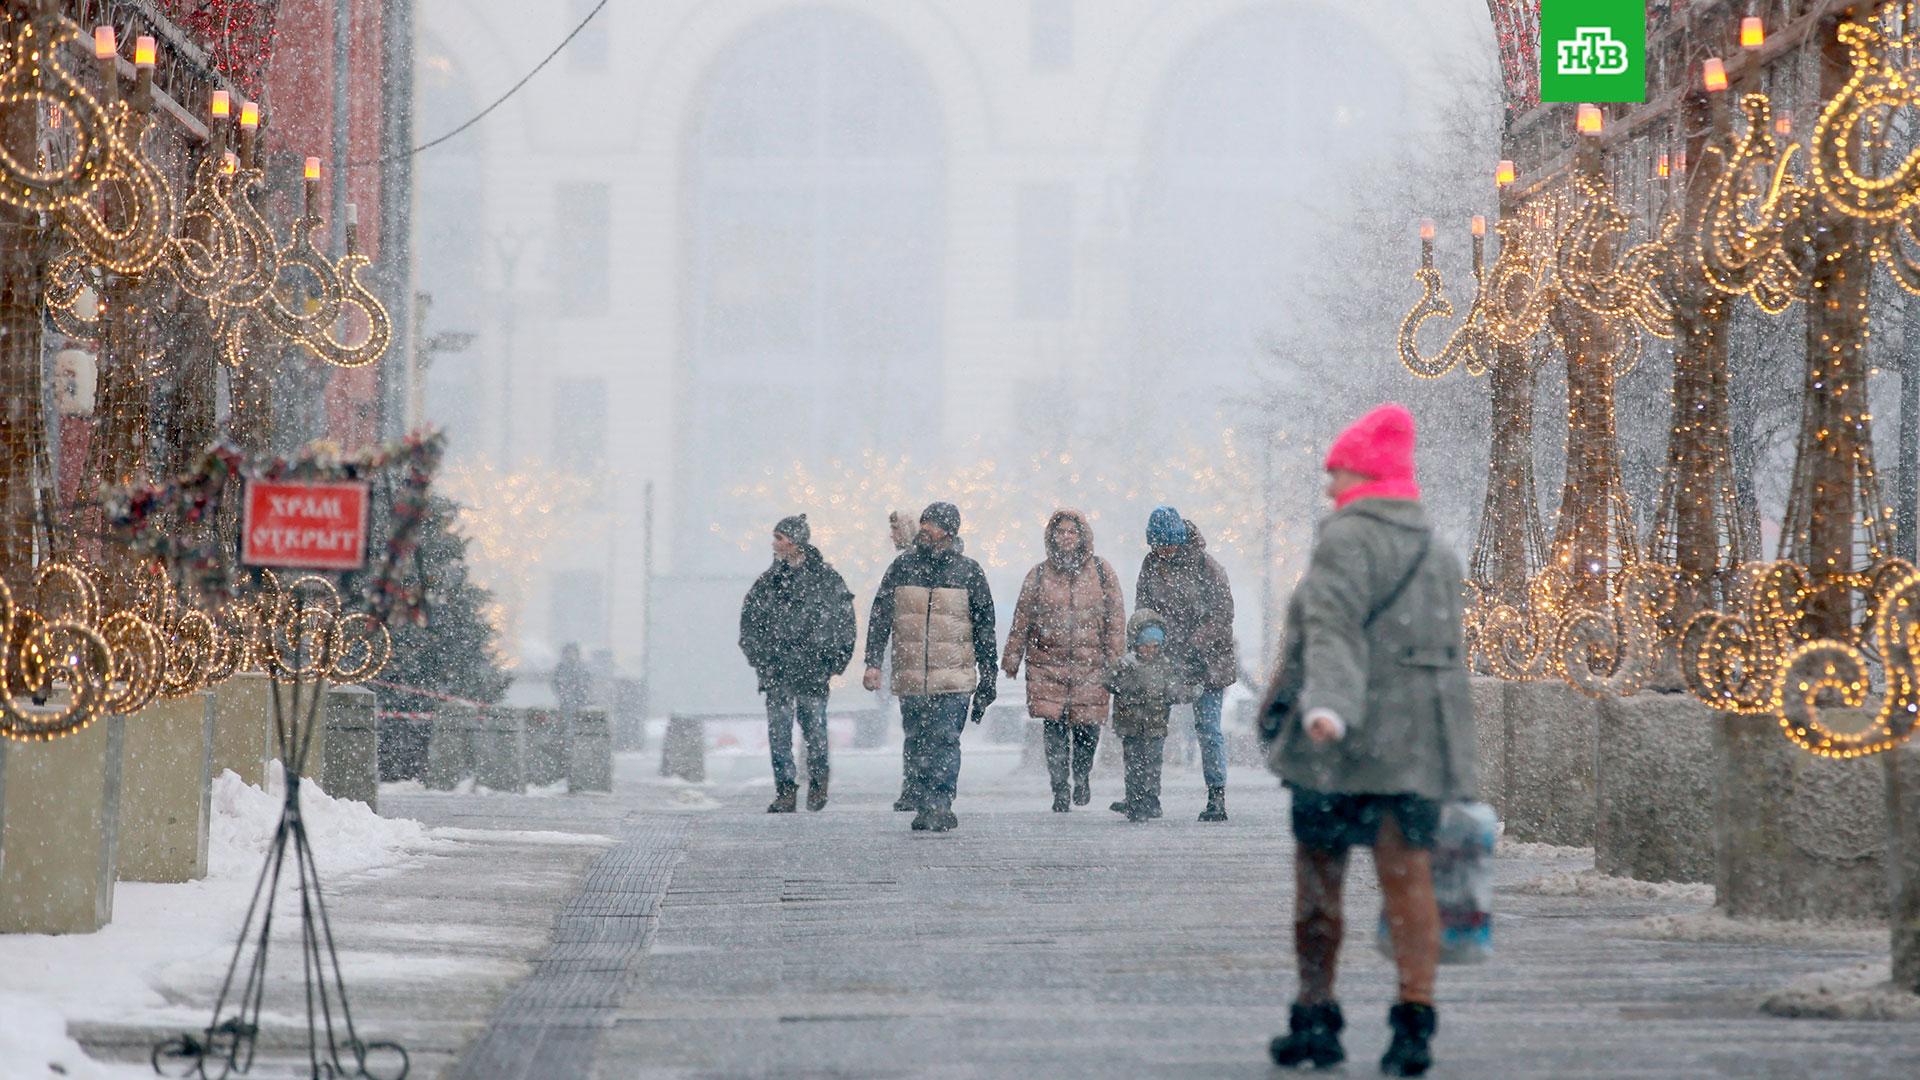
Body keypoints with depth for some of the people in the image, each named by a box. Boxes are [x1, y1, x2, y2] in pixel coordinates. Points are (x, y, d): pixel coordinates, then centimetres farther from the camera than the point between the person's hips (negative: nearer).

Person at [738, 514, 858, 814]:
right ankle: (785, 792, 2)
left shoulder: (827, 578, -1)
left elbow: (844, 620, 2)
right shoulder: (769, 580, 9)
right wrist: (757, 654, 6)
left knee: (814, 731, 1)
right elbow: (749, 618, 17)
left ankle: (817, 785, 20)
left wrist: (834, 661, -3)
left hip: (812, 671, -3)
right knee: (778, 733, -2)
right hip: (776, 672, 3)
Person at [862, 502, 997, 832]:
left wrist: (987, 680, 7)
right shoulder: (903, 566, 9)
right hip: (910, 679, 3)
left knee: (944, 741, -12)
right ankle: (923, 808, 11)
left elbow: (984, 628, 9)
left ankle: (940, 806, -14)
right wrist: (873, 662, -3)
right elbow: (880, 616, 8)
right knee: (916, 745, 5)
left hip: (953, 679, -3)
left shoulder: (968, 572, 5)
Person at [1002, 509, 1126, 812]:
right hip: (1048, 663, 0)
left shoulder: (1101, 572, 4)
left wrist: (1115, 661, 1)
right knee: (1054, 730, -6)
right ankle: (1060, 789, 3)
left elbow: (1115, 619, 5)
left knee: (1087, 727, 2)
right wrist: (1011, 659, 10)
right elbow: (1022, 619, 10)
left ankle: (1082, 776, 28)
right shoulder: (1039, 574, 6)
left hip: (1090, 665, 0)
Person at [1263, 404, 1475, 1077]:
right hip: (1419, 745, 6)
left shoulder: (1348, 539, -7)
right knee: (1409, 876, 2)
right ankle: (1415, 1018, -12)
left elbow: (1335, 627, -23)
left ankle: (1316, 1021, 13)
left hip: (1342, 745, -6)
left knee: (1318, 877, 7)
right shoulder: (1440, 554, 16)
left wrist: (1326, 703, -36)